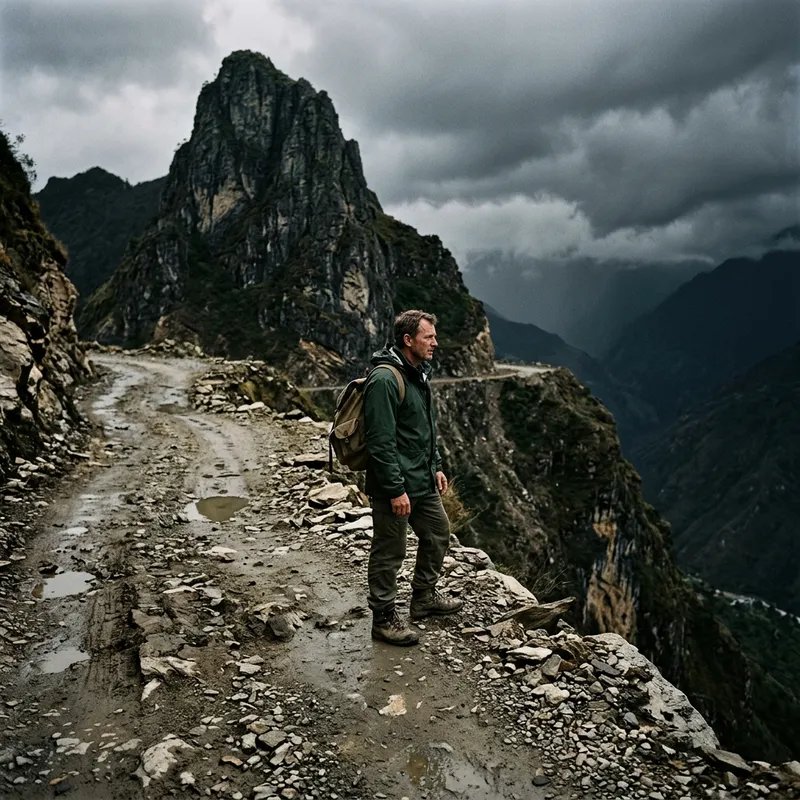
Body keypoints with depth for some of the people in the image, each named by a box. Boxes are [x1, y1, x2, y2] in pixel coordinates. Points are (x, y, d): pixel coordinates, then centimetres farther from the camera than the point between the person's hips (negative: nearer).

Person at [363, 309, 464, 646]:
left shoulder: (419, 374, 11)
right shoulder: (384, 380, -21)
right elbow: (380, 442, -24)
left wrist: (435, 467, 18)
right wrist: (396, 490, -23)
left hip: (423, 482, 10)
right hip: (395, 486, -10)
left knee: (438, 533, 21)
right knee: (390, 552, 3)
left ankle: (424, 597, 40)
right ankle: (384, 618, 20)